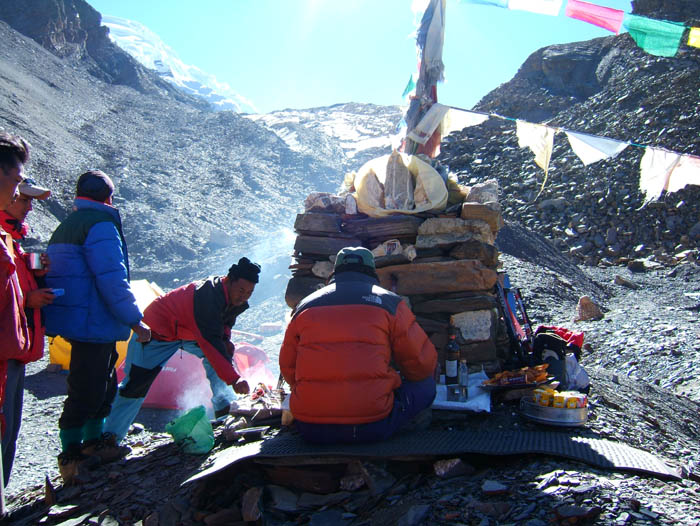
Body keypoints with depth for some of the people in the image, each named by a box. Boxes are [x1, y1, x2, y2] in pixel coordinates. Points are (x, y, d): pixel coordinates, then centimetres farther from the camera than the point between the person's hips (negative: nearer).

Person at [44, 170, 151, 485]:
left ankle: (94, 442, 32)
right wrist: (135, 320, -15)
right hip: (93, 324, -10)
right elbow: (112, 278, -21)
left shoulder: (65, 227, 18)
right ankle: (71, 456, 7)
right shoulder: (101, 224, -13)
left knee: (103, 385, 20)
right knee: (86, 391, -2)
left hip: (77, 323, 10)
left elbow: (63, 276, 23)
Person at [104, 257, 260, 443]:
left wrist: (226, 340, -11)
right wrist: (233, 379, -46)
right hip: (158, 332, -9)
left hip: (189, 332, 9)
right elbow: (211, 343, -43)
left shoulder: (235, 297, -10)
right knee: (137, 382, -13)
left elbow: (225, 321, 11)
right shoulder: (207, 295, -38)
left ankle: (224, 409, 10)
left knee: (222, 354, 1)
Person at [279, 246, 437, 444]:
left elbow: (288, 369, 20)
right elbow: (423, 364, 8)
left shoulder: (305, 306, 12)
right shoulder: (388, 302, 4)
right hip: (371, 427, -2)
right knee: (426, 385, 17)